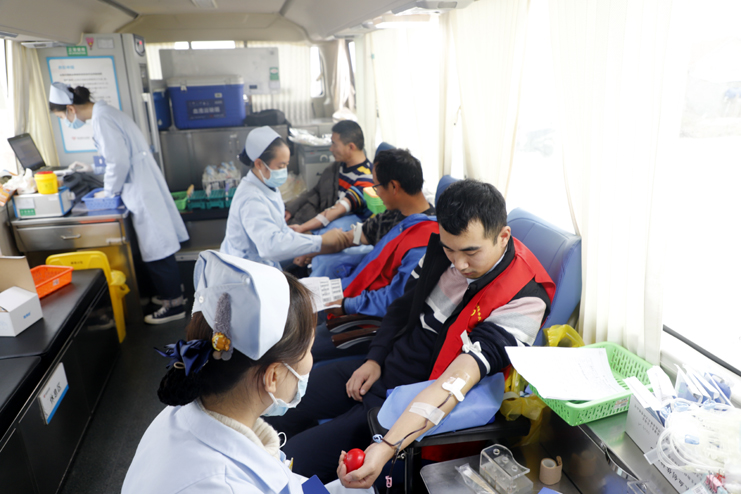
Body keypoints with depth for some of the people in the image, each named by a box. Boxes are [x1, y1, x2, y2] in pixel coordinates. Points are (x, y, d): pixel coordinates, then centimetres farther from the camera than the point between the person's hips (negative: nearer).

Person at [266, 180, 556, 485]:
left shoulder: (524, 299, -26)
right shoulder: (442, 247, -6)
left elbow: (458, 378, -34)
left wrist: (388, 447, -41)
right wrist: (375, 358, 1)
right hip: (381, 367, 7)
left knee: (295, 460, -10)